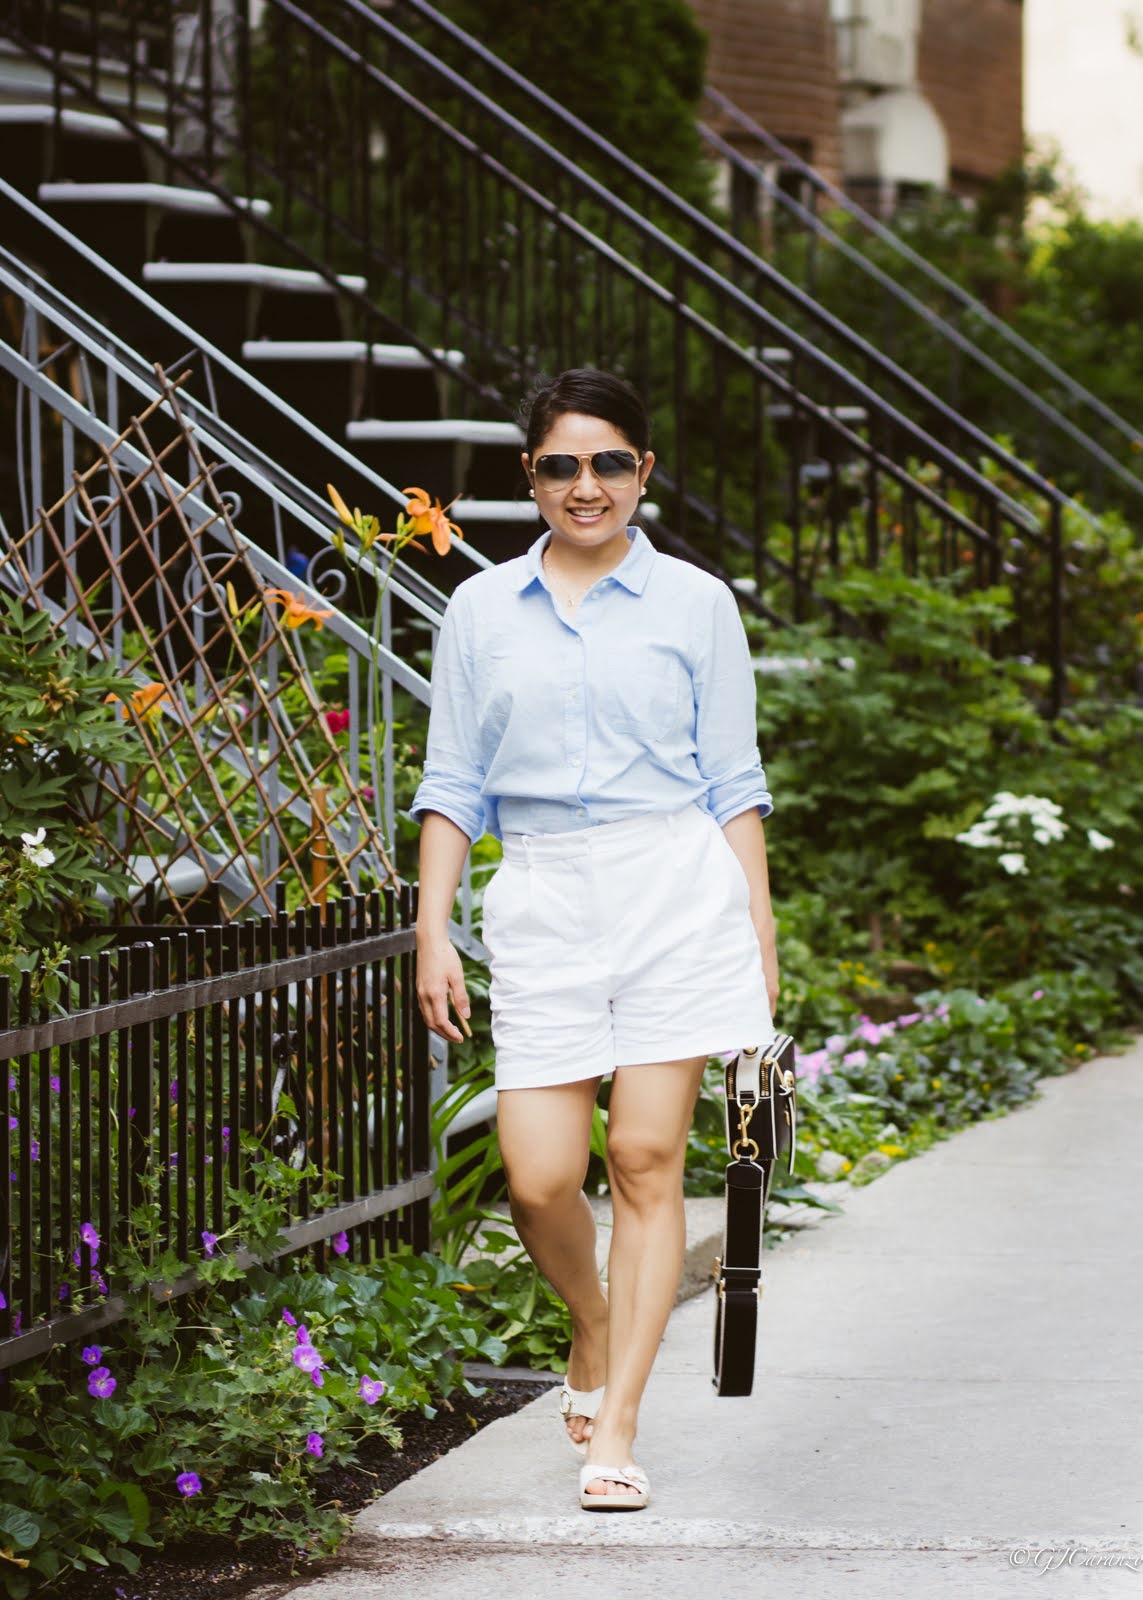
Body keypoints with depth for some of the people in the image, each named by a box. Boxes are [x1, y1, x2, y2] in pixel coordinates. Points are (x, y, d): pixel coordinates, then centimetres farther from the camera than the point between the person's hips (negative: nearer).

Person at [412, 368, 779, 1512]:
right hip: (542, 902, 1)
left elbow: (734, 783, 8)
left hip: (677, 889, -1)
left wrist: (759, 933, 5)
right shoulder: (480, 612, 10)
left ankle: (613, 1429, 1)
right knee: (539, 1178, -5)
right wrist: (432, 932, 3)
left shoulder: (696, 604, 6)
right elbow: (453, 785, 11)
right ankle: (593, 1328, 28)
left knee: (647, 1159, -5)